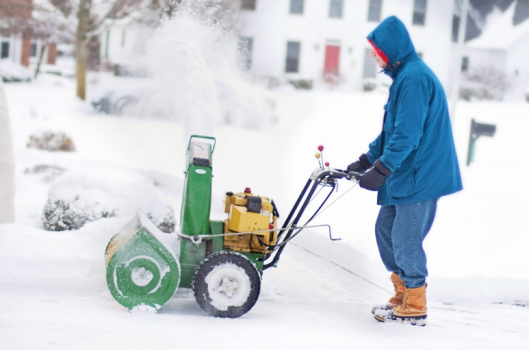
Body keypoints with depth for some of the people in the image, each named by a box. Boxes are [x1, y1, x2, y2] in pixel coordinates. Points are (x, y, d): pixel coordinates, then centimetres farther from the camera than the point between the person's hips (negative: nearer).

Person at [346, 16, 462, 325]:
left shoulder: (415, 77, -19)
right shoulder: (405, 76, 15)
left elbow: (407, 134, -25)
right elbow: (392, 130, 21)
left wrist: (381, 169, -26)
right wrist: (366, 160, 19)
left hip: (420, 177, -10)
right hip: (405, 175, 10)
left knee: (405, 241, -3)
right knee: (385, 229, 16)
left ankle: (415, 308, 10)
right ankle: (403, 296, 26)